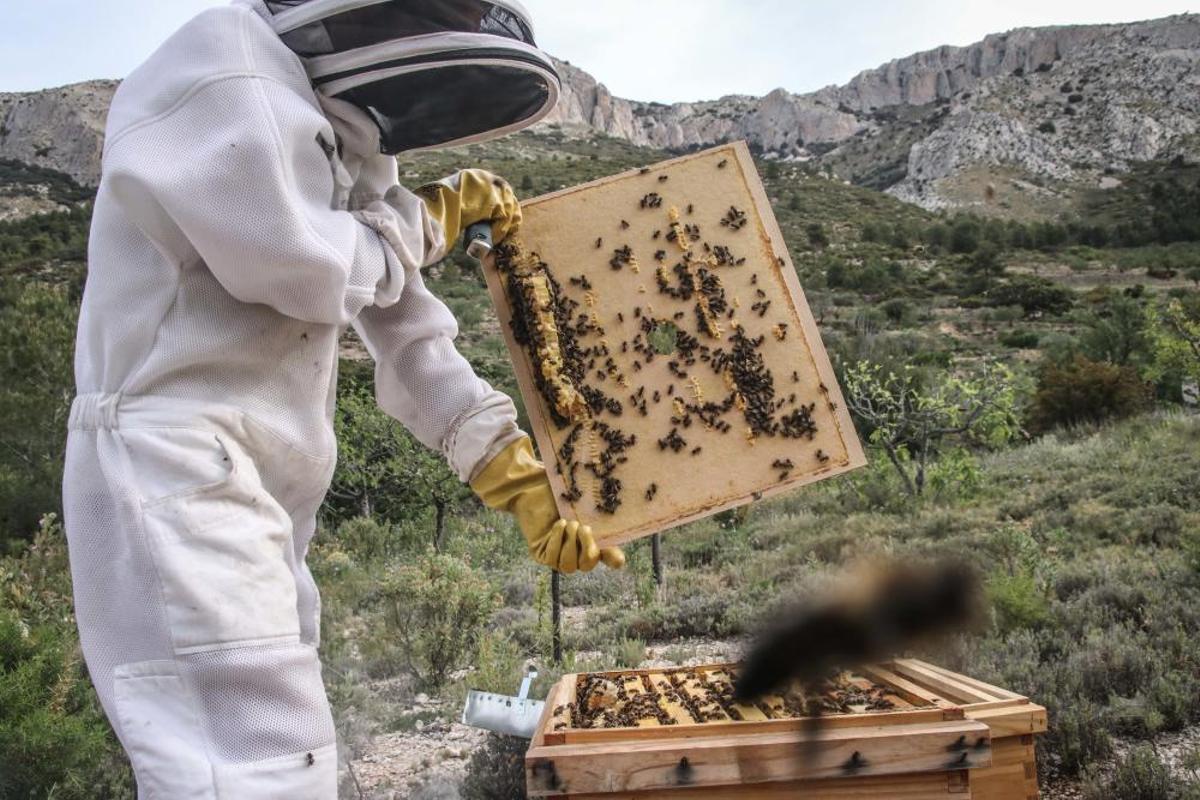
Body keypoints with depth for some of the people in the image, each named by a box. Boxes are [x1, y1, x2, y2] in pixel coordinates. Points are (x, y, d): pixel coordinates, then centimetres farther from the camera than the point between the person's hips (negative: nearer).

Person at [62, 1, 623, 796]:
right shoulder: (225, 64, -8)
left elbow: (402, 329, 14)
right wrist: (423, 223, -1)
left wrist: (522, 478, 8)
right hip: (174, 474, -9)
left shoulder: (342, 137, 18)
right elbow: (295, 260, -20)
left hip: (253, 492, 10)